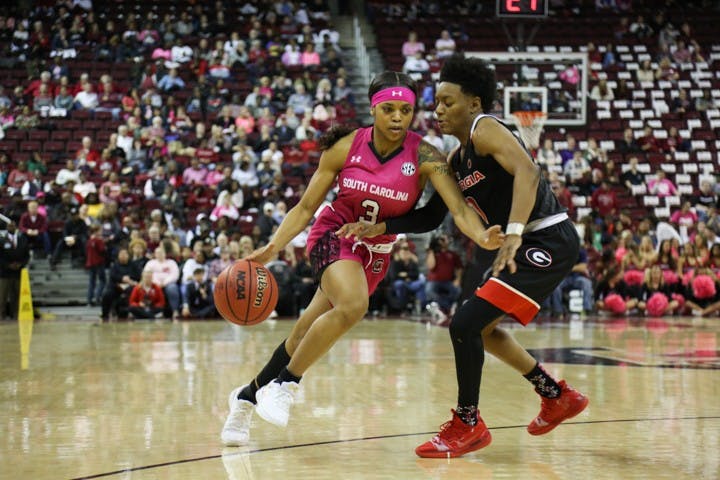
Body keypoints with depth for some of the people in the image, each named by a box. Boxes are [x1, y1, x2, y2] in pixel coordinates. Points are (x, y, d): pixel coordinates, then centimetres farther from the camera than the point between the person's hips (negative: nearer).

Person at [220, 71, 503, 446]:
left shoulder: (424, 157, -17)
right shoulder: (345, 148, -14)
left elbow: (459, 208, -28)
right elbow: (306, 207, -7)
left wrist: (482, 237, -49)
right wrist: (273, 247, -20)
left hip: (377, 253, 2)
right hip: (334, 235, -2)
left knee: (307, 335, 6)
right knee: (353, 305, -33)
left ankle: (249, 394, 29)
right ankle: (286, 384, -16)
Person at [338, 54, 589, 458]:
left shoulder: (485, 130, -14)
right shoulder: (457, 159, 15)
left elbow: (527, 171, -31)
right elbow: (432, 216, 19)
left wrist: (513, 233, -41)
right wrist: (380, 228, 7)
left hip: (549, 240, -11)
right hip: (529, 243, 11)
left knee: (466, 323, -15)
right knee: (483, 327, 24)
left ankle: (468, 425, 0)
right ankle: (559, 397, 36)